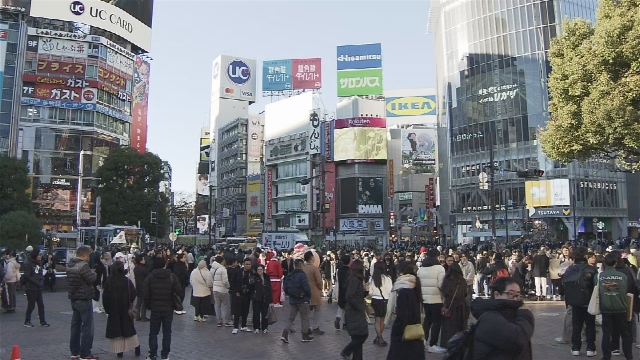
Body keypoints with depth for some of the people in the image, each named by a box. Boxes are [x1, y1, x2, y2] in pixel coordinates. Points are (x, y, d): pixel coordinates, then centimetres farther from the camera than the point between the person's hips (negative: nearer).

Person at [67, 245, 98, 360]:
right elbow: (91, 279, -19)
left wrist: (91, 273, 6)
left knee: (75, 325, 15)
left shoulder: (70, 265, 8)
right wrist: (94, 272, -1)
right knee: (87, 327, -1)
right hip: (84, 299, -9)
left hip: (74, 298, 9)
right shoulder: (83, 266, -20)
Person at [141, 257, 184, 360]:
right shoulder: (172, 276, -4)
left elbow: (145, 294, -8)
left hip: (155, 309, 0)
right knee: (167, 332, 10)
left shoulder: (150, 277, -3)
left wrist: (148, 306, 6)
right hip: (168, 309, 0)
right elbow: (180, 292, -9)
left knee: (153, 333, 11)